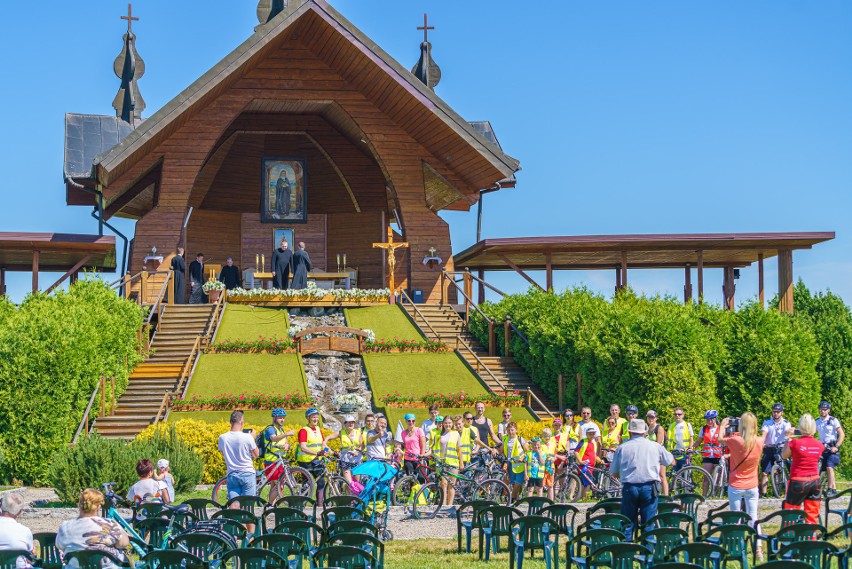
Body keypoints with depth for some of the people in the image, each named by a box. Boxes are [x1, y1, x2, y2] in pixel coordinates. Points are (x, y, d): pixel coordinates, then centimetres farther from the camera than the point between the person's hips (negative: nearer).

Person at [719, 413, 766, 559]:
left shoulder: (735, 441, -20)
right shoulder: (759, 441, -9)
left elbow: (720, 439, 1)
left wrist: (723, 426, 19)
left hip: (735, 486, -3)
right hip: (752, 486, 3)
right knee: (753, 517, 10)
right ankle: (758, 548, 3)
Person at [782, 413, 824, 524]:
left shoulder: (795, 443, -15)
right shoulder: (819, 445, -2)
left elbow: (784, 455, 0)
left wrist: (788, 438, 6)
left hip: (798, 482, -4)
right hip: (815, 481, 4)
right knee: (812, 515, 12)